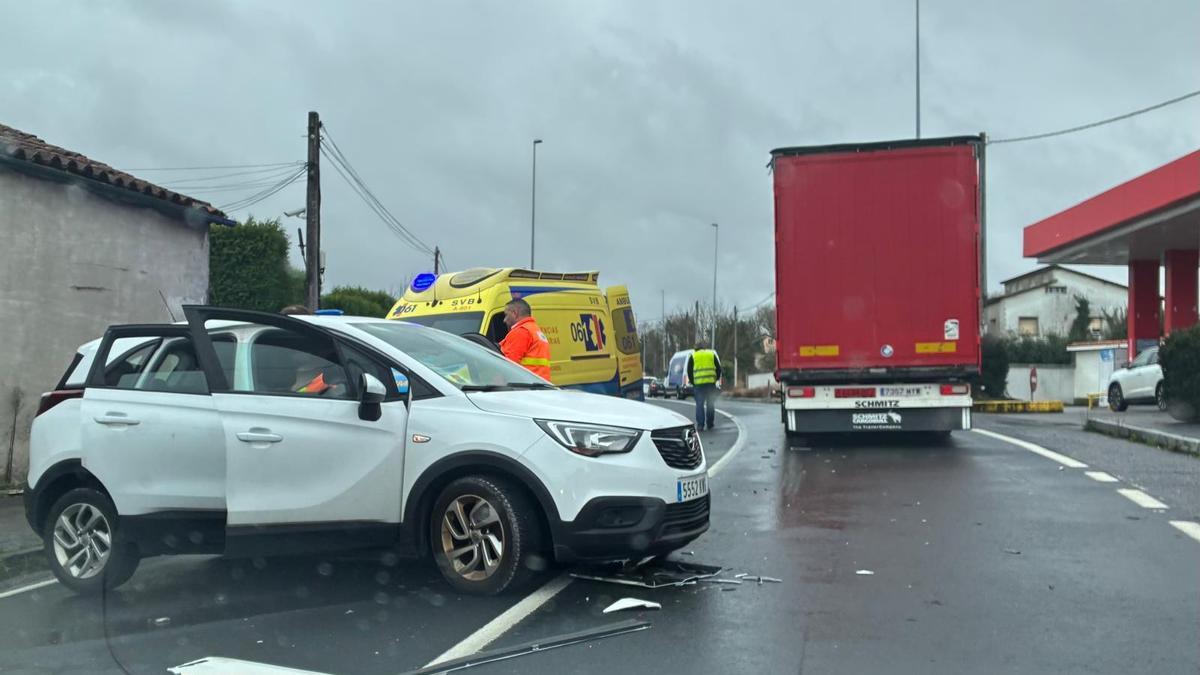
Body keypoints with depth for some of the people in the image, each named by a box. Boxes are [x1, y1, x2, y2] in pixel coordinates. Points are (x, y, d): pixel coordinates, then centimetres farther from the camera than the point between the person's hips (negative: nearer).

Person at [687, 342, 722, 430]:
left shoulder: (693, 356, 10)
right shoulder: (712, 354, 14)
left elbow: (689, 371, 7)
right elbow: (719, 369, 10)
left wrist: (692, 382, 16)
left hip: (698, 383, -1)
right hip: (711, 383, 1)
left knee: (700, 404, 1)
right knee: (710, 404, 10)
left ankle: (700, 425, -4)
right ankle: (709, 424, 13)